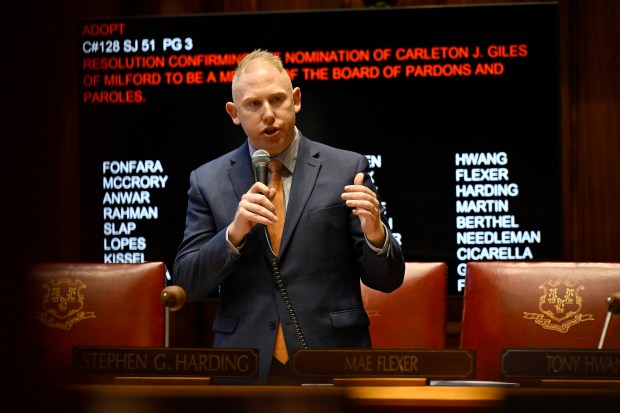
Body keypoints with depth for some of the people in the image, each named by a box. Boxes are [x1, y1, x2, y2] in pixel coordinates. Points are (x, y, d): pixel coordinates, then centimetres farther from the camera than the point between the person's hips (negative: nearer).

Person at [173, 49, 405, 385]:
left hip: (331, 362, -1)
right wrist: (234, 232, -16)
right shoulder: (208, 181, 5)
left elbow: (387, 280, 3)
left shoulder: (347, 169, 2)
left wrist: (375, 233, -18)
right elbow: (187, 285, 0)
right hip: (245, 370, 1)